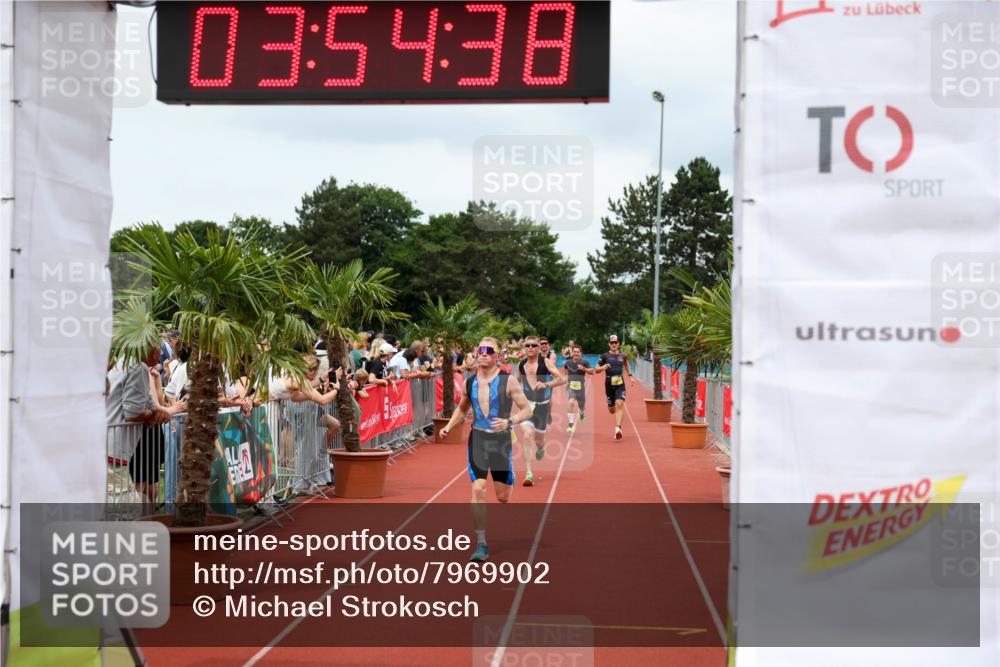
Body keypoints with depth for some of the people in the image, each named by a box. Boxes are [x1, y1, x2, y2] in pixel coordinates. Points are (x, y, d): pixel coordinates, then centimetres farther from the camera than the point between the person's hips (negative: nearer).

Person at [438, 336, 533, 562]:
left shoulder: (507, 381, -7)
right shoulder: (469, 382, 4)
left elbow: (527, 409, -6)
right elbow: (462, 409, 21)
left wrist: (509, 421, -24)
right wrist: (449, 426, 5)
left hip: (501, 440, -2)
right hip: (477, 439, 2)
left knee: (503, 496, 5)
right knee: (478, 489, -13)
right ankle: (481, 545, -6)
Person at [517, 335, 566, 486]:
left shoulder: (545, 362, -10)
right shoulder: (521, 364, 3)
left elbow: (562, 379, -20)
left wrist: (546, 384, -35)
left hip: (542, 405, -1)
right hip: (527, 404, 1)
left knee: (538, 441, 12)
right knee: (527, 436, -19)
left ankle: (540, 448, 53)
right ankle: (528, 474, -19)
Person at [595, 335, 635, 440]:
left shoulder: (623, 356, 6)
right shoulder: (605, 356, 0)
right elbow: (596, 369, 3)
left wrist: (630, 376, 21)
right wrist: (603, 367, -17)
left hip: (620, 384, 0)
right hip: (609, 384, 0)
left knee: (619, 404, -20)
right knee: (611, 409, 7)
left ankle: (618, 428, -26)